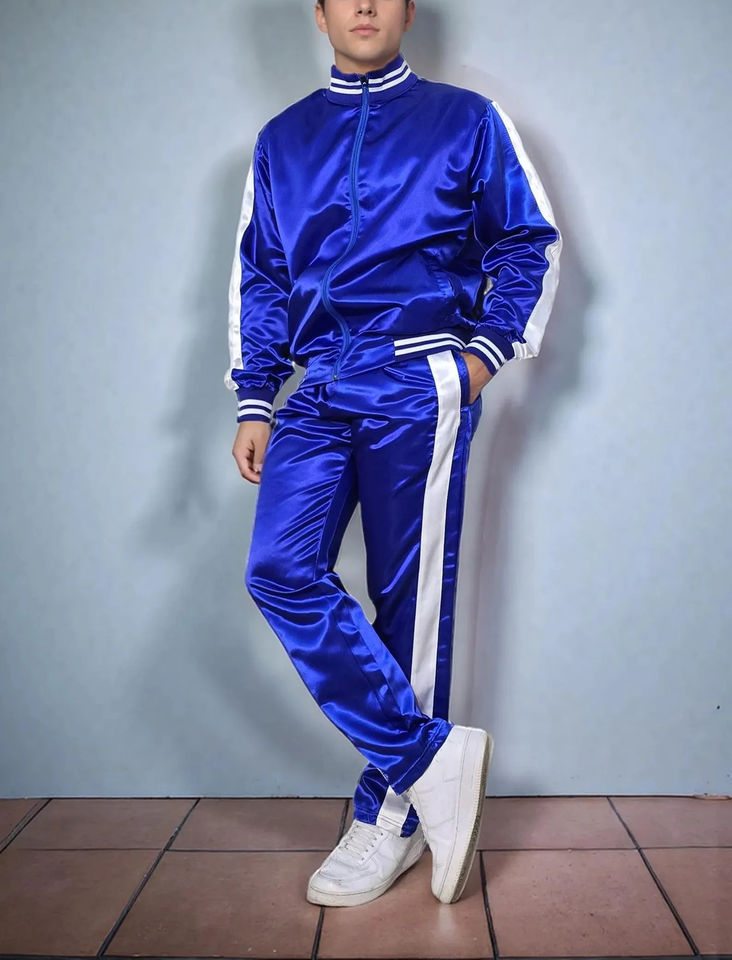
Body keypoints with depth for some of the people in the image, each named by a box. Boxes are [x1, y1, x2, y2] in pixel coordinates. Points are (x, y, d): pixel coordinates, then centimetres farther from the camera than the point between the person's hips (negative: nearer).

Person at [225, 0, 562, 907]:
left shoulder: (465, 119, 11)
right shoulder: (282, 140, 19)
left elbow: (529, 243, 11)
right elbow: (258, 278, 18)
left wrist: (489, 350, -2)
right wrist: (254, 401, 10)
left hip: (419, 388, -3)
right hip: (321, 391, 4)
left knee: (410, 598, -2)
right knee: (279, 569, -15)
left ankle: (393, 814, 12)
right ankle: (433, 755, -5)